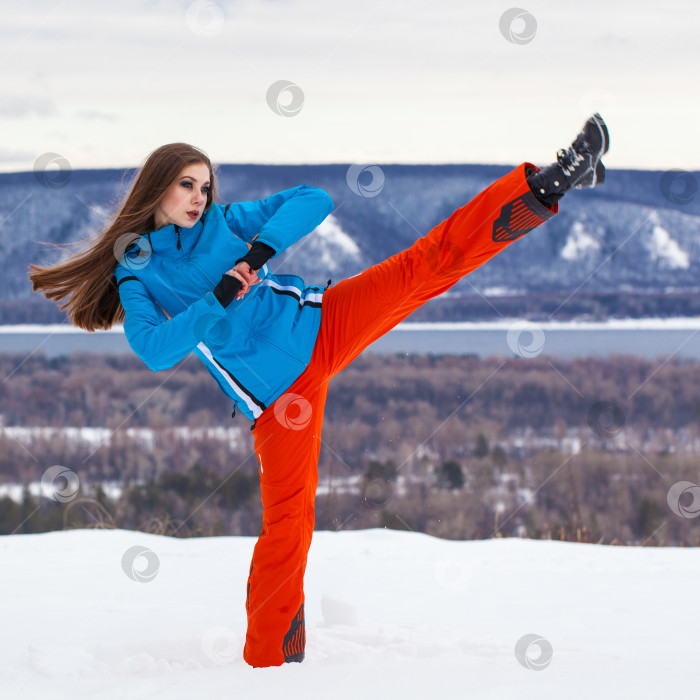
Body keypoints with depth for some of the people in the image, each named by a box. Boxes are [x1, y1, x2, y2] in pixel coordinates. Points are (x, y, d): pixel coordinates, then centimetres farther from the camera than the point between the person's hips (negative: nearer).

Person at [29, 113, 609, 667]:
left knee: (430, 262, -13)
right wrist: (219, 298, -21)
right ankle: (267, 658, 4)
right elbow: (154, 351, -12)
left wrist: (262, 247, -14)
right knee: (287, 519, -7)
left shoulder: (223, 221, 10)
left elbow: (313, 201, 2)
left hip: (318, 322, 2)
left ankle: (548, 186, -22)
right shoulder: (135, 274, 5)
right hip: (276, 390, -2)